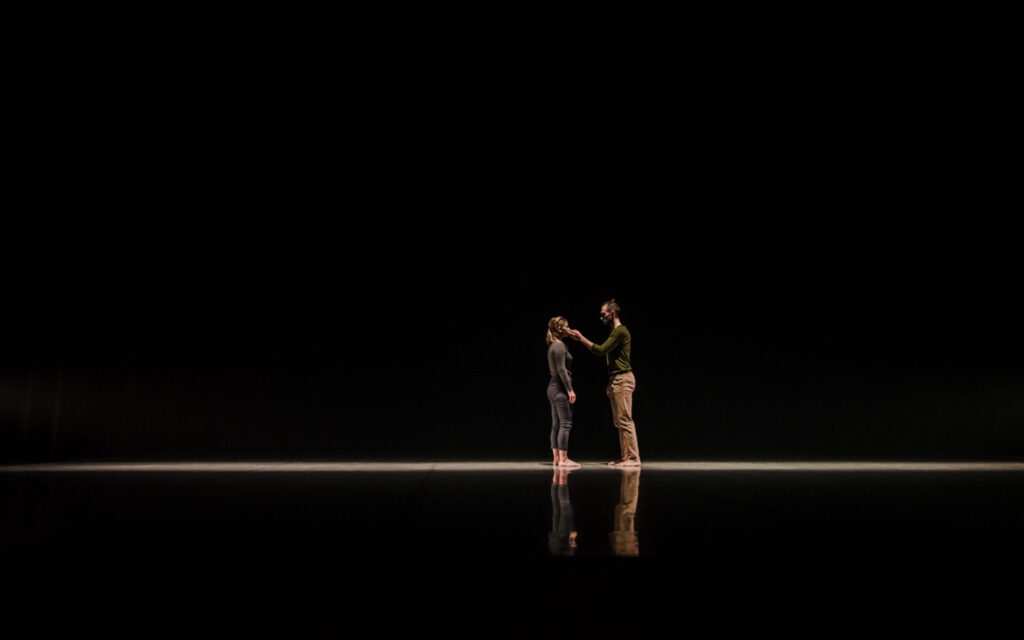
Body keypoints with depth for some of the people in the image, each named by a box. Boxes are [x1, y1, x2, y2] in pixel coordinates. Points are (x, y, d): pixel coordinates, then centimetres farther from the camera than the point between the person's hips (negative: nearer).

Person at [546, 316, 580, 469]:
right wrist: (570, 390, -17)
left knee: (556, 424, 10)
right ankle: (563, 459, -7)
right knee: (565, 424, -7)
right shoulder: (559, 346, -13)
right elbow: (561, 370, -18)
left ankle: (556, 458, 13)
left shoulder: (552, 346, 15)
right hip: (560, 389, -10)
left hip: (553, 388, 10)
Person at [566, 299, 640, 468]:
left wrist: (581, 338, -14)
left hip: (623, 380, -10)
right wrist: (610, 384, 21)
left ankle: (633, 458, -9)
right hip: (617, 380, 10)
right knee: (619, 421, 10)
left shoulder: (620, 331, -12)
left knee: (624, 420, -11)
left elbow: (601, 350, -18)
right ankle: (624, 456, 14)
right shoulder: (615, 332, 20)